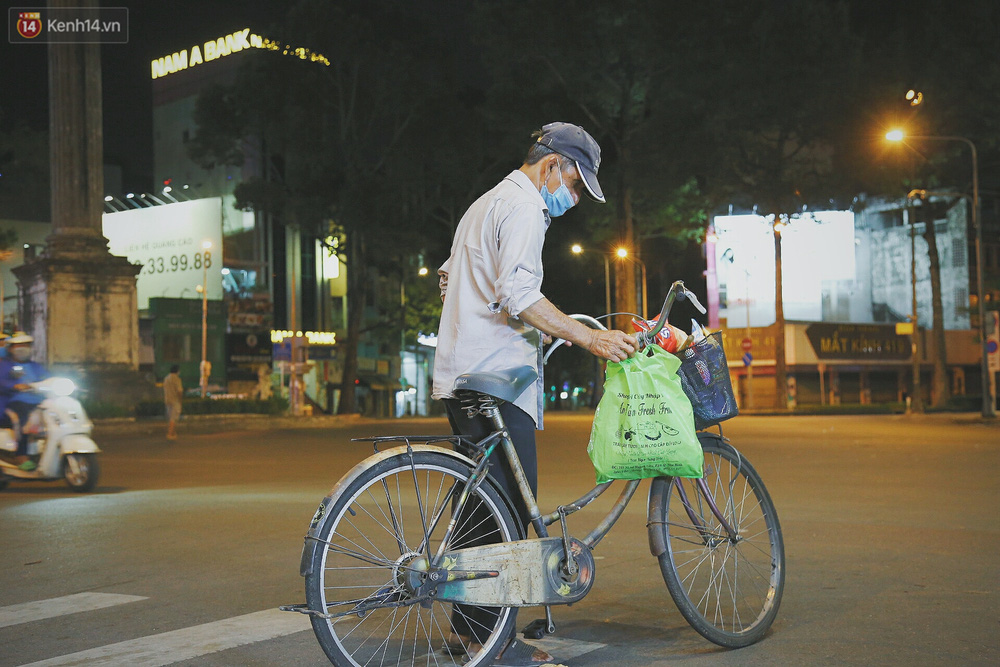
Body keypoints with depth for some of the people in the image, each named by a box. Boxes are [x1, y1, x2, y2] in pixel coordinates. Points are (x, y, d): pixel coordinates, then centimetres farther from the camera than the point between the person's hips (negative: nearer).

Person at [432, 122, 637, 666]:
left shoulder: (486, 204, 24)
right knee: (511, 504, -7)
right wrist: (590, 338, -21)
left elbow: (448, 279, 32)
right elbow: (518, 294, -23)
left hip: (461, 375, 11)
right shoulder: (524, 207, -9)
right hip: (495, 377, -11)